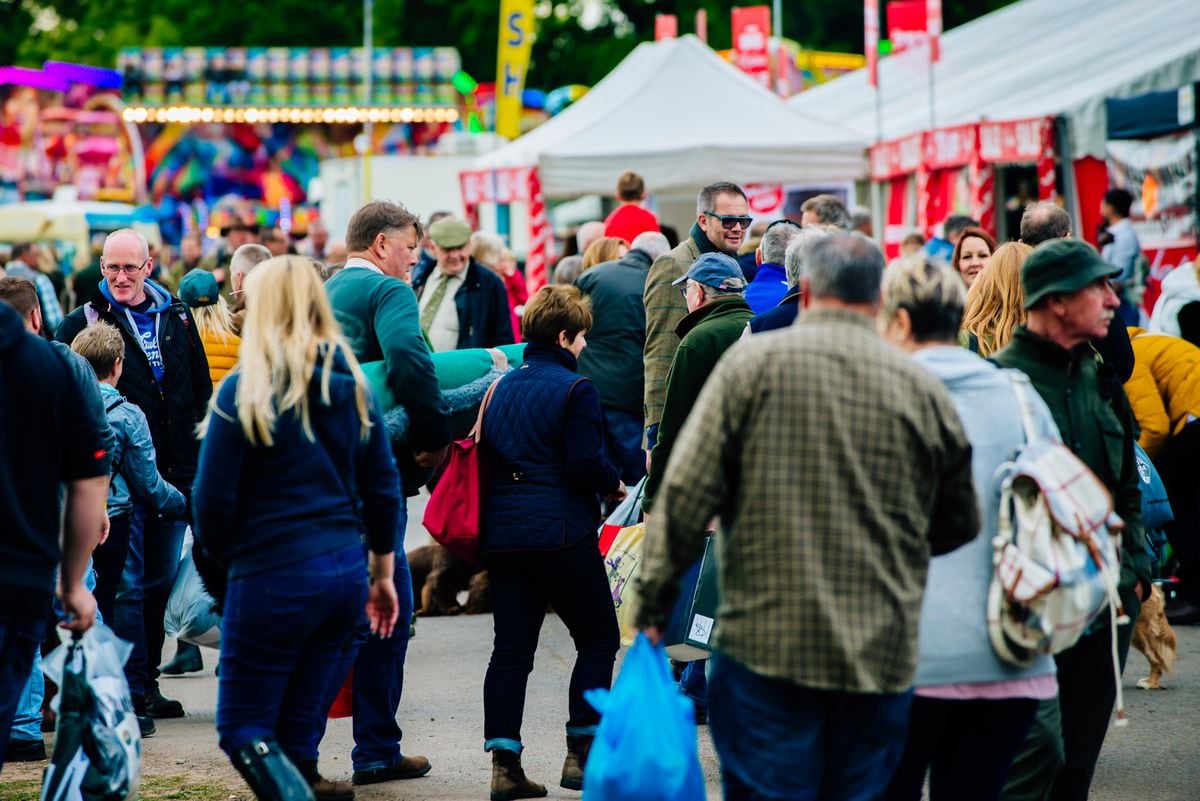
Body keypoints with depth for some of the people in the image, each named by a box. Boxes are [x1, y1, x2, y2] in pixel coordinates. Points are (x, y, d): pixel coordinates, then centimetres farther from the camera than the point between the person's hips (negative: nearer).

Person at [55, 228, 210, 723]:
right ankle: (131, 689, -5)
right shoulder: (84, 323, -2)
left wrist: (201, 459, 10)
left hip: (175, 471, 4)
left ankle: (148, 682, 20)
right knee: (125, 583, -7)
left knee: (160, 580, 11)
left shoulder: (177, 318, 11)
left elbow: (201, 391, 16)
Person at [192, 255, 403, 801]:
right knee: (301, 725, 13)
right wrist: (382, 572, 20)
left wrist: (218, 552, 11)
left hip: (274, 573, -5)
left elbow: (213, 499, -9)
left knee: (242, 725, 4)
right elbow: (382, 486, 10)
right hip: (347, 569, 5)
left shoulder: (245, 391, -10)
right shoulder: (351, 384, 5)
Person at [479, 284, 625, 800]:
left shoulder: (502, 387, 13)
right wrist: (614, 484, 5)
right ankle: (581, 753, 4)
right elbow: (586, 464, -14)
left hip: (501, 535, 6)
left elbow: (484, 453, 16)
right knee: (598, 639, 8)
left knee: (511, 649, 6)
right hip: (560, 533, -6)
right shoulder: (575, 390, -8)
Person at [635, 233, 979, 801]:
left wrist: (655, 598, 3)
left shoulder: (752, 362, -3)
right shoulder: (923, 390, 4)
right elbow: (961, 524, 13)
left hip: (767, 645, -2)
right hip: (882, 659, 2)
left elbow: (687, 492, -6)